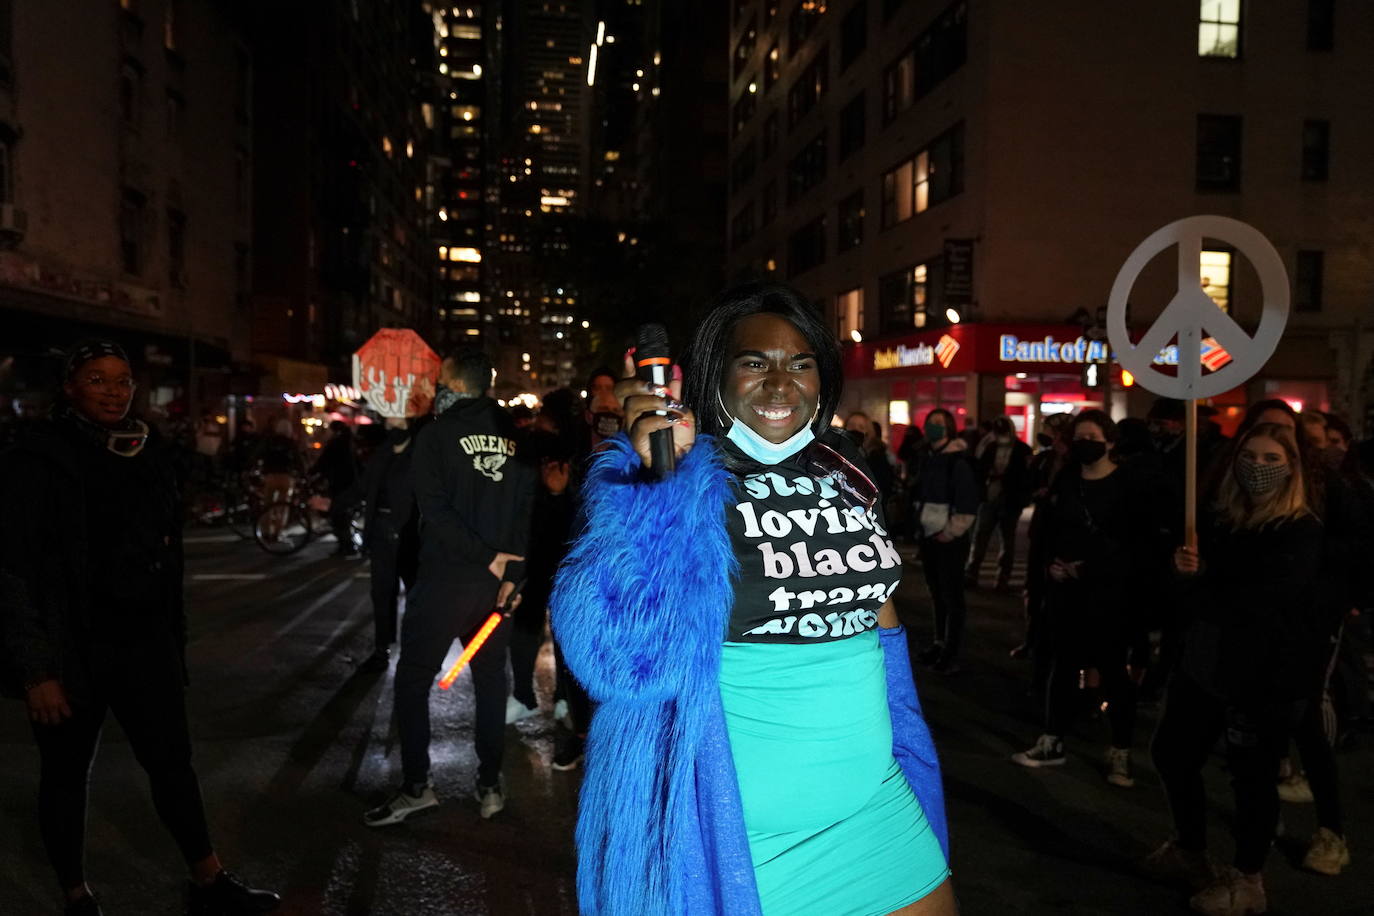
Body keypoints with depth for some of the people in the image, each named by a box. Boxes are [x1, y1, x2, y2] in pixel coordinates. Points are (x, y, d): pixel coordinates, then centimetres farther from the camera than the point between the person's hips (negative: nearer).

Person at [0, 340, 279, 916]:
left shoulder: (148, 454, 7)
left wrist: (173, 639, 14)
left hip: (146, 643, 5)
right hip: (75, 648, -4)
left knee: (173, 760, 9)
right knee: (67, 774, 11)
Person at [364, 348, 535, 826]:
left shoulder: (437, 434, -8)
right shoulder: (515, 436, 4)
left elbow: (435, 510, -16)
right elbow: (527, 509, 1)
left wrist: (488, 556, -13)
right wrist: (511, 572, -1)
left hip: (444, 579, -4)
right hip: (496, 582, 4)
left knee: (412, 680, 8)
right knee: (491, 680, 13)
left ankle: (415, 786, 10)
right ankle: (491, 785, 18)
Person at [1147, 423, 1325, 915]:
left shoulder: (1302, 531, -12)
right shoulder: (1217, 517, 7)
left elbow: (1263, 596, -22)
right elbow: (1197, 579, 14)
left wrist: (1198, 593, -9)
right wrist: (1189, 568, -10)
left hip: (1266, 671, -7)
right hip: (1205, 660, 7)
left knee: (1252, 774, 4)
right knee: (1172, 754, 15)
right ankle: (1189, 851, 37)